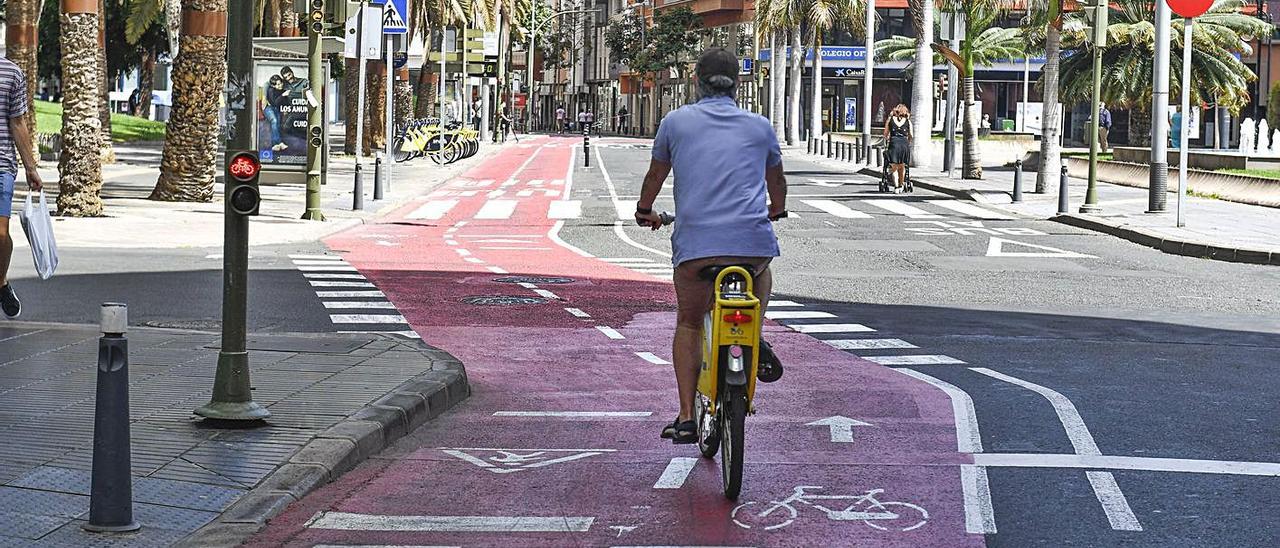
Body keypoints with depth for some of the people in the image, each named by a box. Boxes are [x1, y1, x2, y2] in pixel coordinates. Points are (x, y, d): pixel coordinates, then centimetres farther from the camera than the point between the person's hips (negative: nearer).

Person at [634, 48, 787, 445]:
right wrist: (775, 211, 54)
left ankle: (686, 418, 11)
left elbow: (655, 176, 26)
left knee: (689, 324, 20)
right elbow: (777, 182, 32)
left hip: (694, 242, -1)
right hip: (753, 240, 1)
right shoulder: (760, 127, 15)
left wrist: (644, 212, 47)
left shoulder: (676, 121, 11)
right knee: (761, 271, 37)